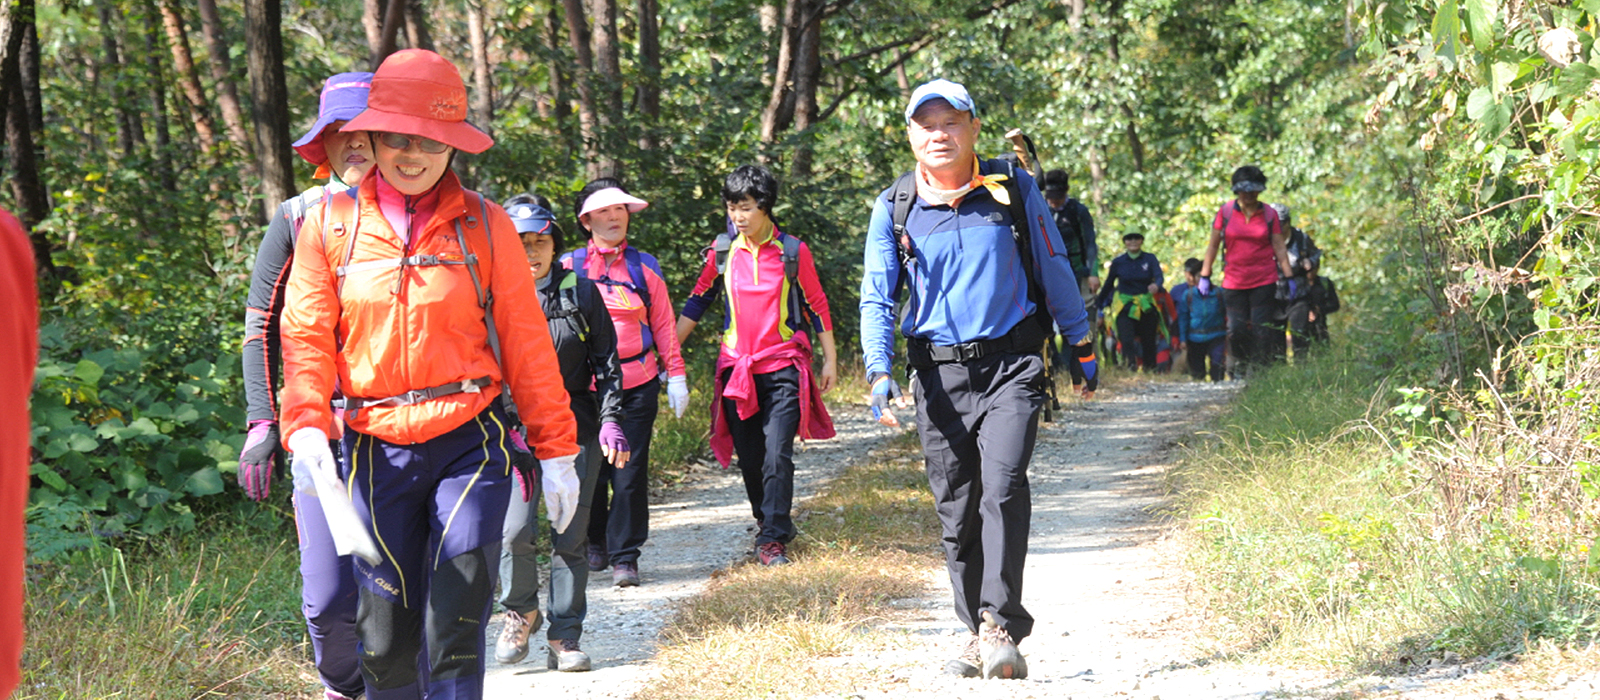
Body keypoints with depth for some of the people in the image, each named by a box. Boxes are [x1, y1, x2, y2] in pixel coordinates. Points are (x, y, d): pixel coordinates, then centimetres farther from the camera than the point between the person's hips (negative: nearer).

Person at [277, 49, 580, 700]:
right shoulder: (329, 225, 5)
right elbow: (306, 337, 2)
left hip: (470, 442, -1)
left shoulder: (484, 225, 4)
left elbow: (525, 342, 6)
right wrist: (305, 426, -14)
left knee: (457, 620, -13)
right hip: (376, 450, 1)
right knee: (386, 631, 3)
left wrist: (555, 450, 5)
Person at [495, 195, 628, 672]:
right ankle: (520, 612, 13)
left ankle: (565, 639, 12)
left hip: (576, 430, 1)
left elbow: (606, 363, 8)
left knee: (570, 537, 2)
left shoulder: (581, 293, 5)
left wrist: (610, 420, -2)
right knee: (516, 532, -14)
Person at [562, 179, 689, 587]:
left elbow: (663, 324, 13)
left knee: (630, 473, -3)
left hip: (637, 385, 0)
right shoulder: (569, 267, 5)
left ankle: (625, 556, 6)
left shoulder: (644, 267, 9)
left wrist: (676, 375, 8)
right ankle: (596, 542, 28)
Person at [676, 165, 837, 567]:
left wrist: (830, 360, 7)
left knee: (777, 456, -12)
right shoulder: (722, 251, 5)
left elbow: (817, 306, 6)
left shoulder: (793, 251, -2)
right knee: (749, 459, 8)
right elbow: (697, 302, 14)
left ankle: (772, 540, -9)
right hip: (736, 368, 3)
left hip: (783, 368, -3)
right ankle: (769, 524, 27)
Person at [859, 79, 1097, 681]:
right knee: (957, 512, 5)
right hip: (939, 376, 2)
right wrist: (879, 372, -10)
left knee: (1003, 487, -19)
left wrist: (1082, 347, 15)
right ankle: (980, 633, 18)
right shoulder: (894, 207, 3)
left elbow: (1054, 270, 11)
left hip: (1011, 365, -2)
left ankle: (1002, 627, -17)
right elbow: (877, 298, 4)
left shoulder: (1014, 189, 2)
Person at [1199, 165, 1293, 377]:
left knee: (1261, 330, -3)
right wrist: (1205, 276, 7)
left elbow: (1279, 248, 6)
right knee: (1236, 330, 0)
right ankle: (1241, 369, 21)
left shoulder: (1269, 214, 3)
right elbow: (1213, 245, 8)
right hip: (1234, 281, 1)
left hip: (1264, 282, -1)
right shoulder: (1226, 212, 3)